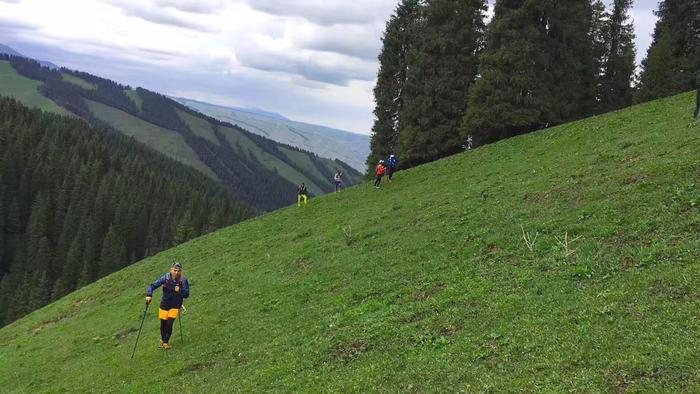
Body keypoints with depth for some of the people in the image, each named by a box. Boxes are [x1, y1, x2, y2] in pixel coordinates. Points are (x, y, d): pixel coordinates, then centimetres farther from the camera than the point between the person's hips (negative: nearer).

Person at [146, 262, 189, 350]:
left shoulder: (183, 280, -15)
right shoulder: (165, 278, -15)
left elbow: (186, 294, -11)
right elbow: (153, 286, -14)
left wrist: (180, 291, -30)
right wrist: (149, 295, -29)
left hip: (175, 306, -1)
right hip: (164, 305, 1)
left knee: (169, 324, -12)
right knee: (163, 325, 9)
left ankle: (166, 342, 11)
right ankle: (162, 339, 40)